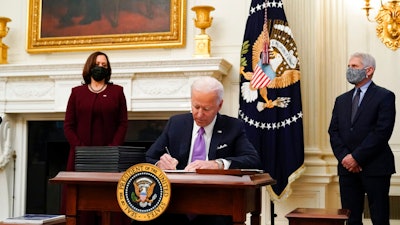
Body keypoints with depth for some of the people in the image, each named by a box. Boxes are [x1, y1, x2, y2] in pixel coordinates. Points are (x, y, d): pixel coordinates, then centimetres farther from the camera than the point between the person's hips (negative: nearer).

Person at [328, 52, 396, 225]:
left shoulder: (385, 97, -2)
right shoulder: (341, 100, 16)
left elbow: (382, 132, -11)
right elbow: (333, 132, 10)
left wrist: (356, 157, -14)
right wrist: (344, 157, -7)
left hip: (374, 167, -5)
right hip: (347, 167, 5)